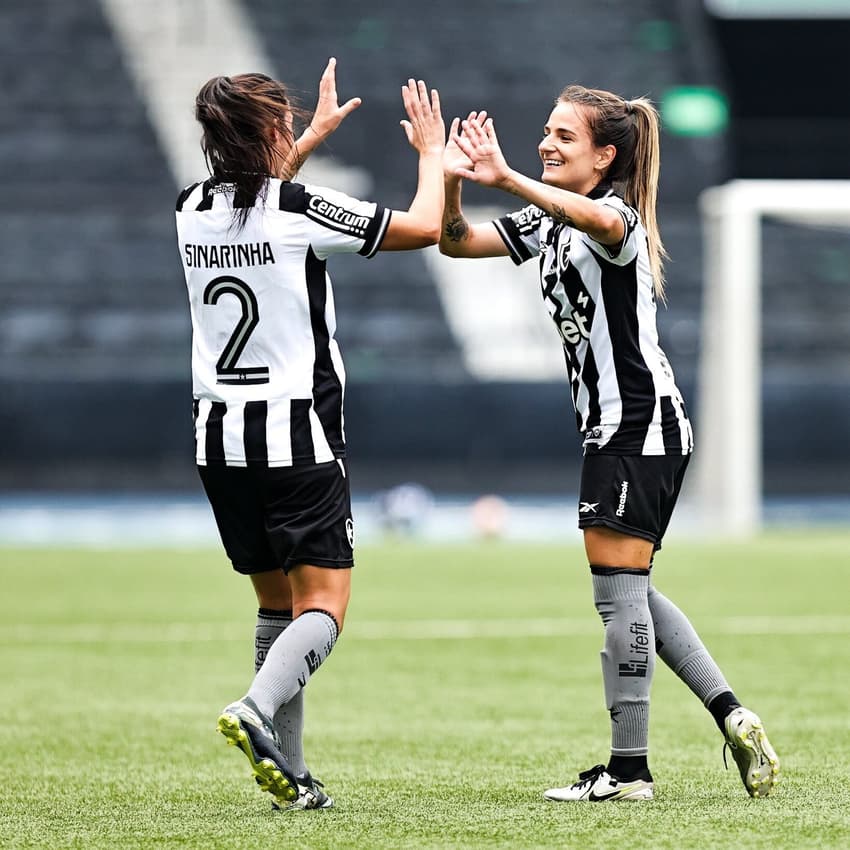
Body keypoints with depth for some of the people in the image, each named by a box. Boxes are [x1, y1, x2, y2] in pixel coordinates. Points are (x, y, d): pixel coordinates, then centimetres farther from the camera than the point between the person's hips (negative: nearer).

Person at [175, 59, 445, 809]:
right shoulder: (300, 211, -13)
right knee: (323, 607, -4)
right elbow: (424, 226, -4)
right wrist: (432, 152, 13)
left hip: (220, 435, 6)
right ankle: (257, 711, -30)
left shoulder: (194, 210, 5)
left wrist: (314, 138, 40)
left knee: (277, 604, 14)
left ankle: (290, 775, 10)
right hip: (298, 437, -6)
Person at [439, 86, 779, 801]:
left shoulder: (618, 216, -14)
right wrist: (452, 180, -12)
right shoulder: (546, 224, 14)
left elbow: (599, 219, -39)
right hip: (613, 427, 10)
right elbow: (456, 242, 9)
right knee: (628, 592, 13)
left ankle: (629, 768, -3)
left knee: (618, 590, -7)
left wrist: (506, 178, -50)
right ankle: (733, 718, 13)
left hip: (639, 426, -10)